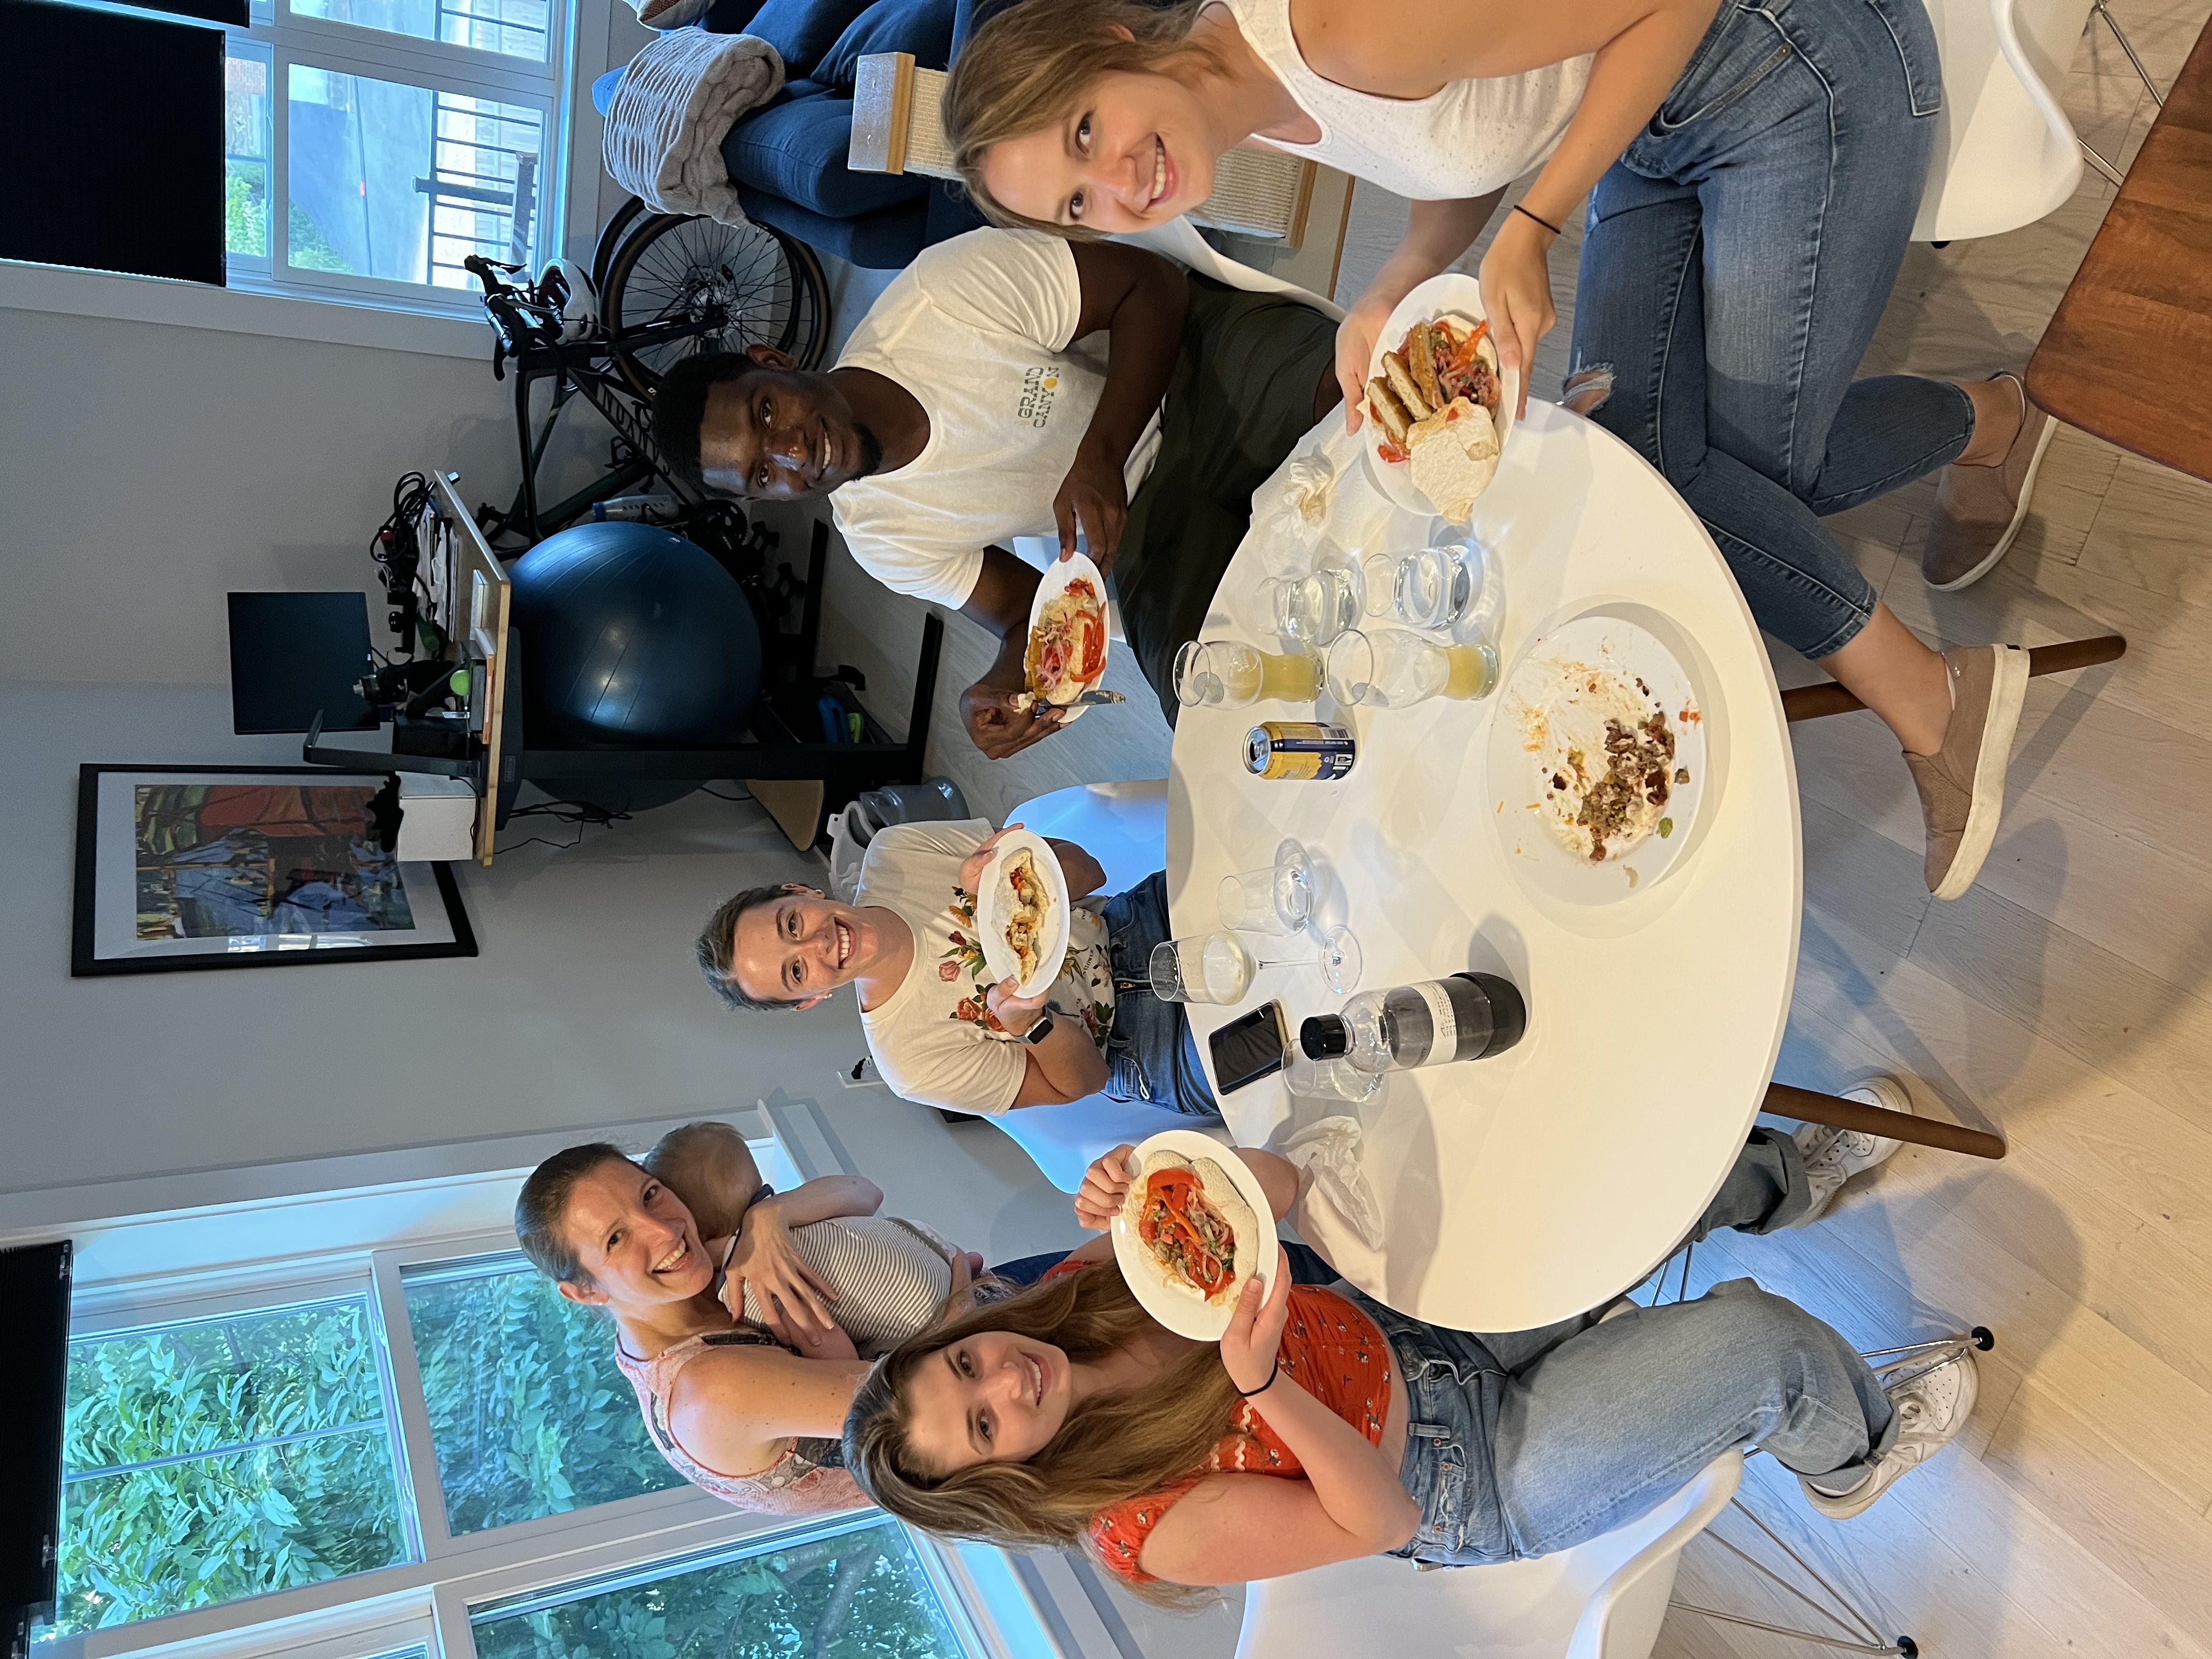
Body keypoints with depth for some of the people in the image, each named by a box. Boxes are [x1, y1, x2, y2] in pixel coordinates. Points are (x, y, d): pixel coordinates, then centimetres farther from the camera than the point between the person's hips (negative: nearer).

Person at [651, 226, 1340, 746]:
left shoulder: (940, 297, -19)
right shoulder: (883, 539, -5)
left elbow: (1152, 287, -16)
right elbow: (1031, 613, 2)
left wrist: (1099, 455, -30)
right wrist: (999, 688, -23)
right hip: (1148, 518, 3)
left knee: (1332, 394, -40)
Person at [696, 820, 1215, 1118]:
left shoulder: (895, 851, -13)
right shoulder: (913, 1063, -21)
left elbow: (1086, 867, -8)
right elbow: (1080, 1083, -13)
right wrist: (1026, 1022, -35)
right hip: (1133, 1046, -4)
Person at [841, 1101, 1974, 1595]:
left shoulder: (1078, 1290, -12)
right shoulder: (1152, 1532, -26)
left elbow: (1280, 1182, -13)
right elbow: (1381, 1521, -24)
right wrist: (1265, 1387, -40)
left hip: (1419, 1334, 6)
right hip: (1487, 1484, -5)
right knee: (1763, 1340, -12)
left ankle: (1776, 1177, 33)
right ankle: (1852, 1451, 23)